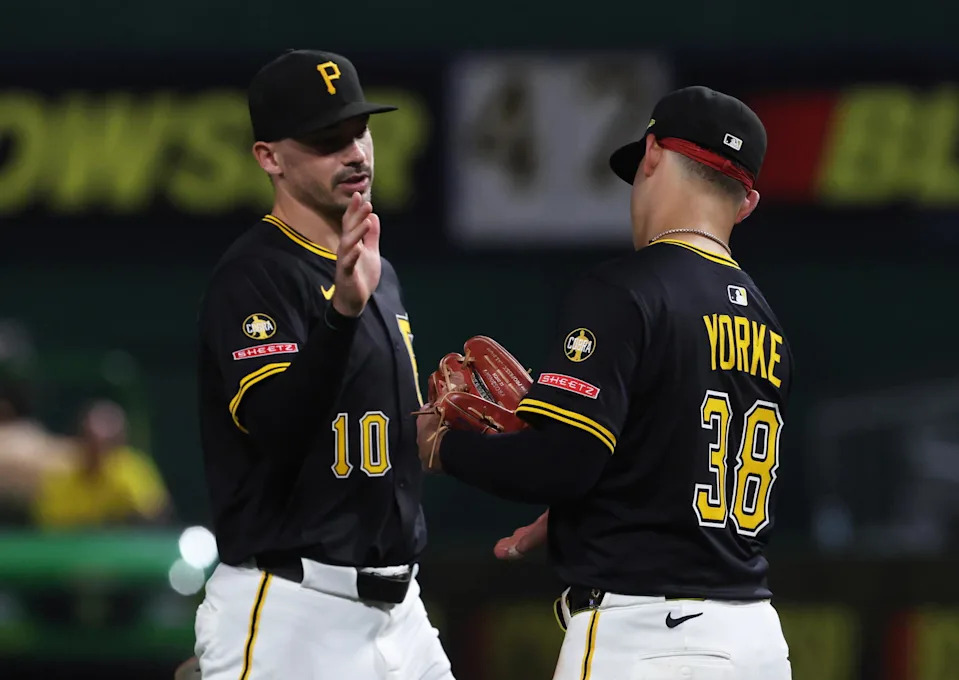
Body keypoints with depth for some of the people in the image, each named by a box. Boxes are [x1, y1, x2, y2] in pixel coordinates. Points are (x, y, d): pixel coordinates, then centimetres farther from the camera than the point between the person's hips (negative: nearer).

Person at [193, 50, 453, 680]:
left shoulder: (376, 271, 16)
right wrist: (344, 310, -38)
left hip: (397, 604, 8)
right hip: (288, 613, -8)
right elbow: (276, 427, -27)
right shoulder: (254, 274, -12)